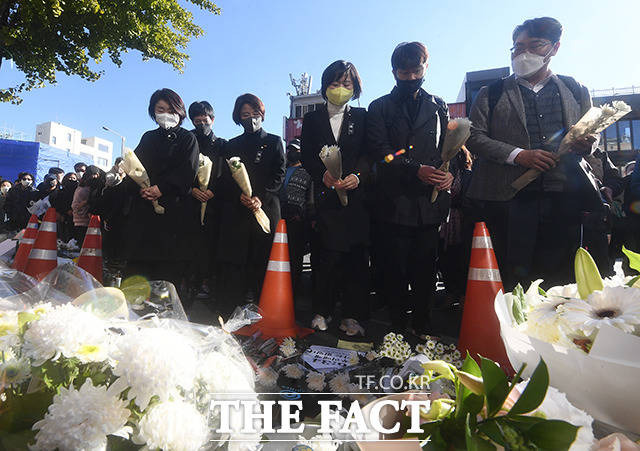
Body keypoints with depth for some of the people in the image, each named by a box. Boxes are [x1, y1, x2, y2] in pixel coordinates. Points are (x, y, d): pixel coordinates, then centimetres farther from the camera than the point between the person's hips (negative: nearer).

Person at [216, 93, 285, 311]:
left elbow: (278, 175, 4)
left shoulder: (274, 142, 15)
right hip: (236, 211, 2)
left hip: (265, 209, -1)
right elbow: (224, 180, 11)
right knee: (232, 266, -5)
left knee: (262, 264, -6)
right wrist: (240, 196, -9)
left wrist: (260, 197, -11)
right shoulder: (232, 145, 20)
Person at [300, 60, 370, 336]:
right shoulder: (312, 119, 16)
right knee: (328, 254, -4)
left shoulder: (362, 117, 15)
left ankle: (353, 315, 8)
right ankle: (322, 311, 10)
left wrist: (357, 175, -15)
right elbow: (306, 156, 5)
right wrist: (324, 174, -14)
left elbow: (368, 153, 4)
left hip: (356, 195, 0)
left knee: (356, 255, -1)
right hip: (325, 196, 0)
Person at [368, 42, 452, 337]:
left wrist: (450, 173, -7)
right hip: (395, 200, -2)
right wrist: (416, 170, -18)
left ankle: (422, 325, 19)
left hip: (430, 201, 2)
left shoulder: (438, 106, 19)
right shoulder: (379, 108, 10)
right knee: (396, 269, 3)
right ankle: (397, 327, 16)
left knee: (425, 268, 5)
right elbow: (381, 152, -4)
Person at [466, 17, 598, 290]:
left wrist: (587, 144, -3)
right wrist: (518, 154, -11)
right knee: (513, 277, -2)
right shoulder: (492, 93, 11)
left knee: (561, 277, 5)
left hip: (564, 198, 3)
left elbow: (592, 134, 22)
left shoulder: (575, 91, 18)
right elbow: (474, 137, 1)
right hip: (510, 198, -2)